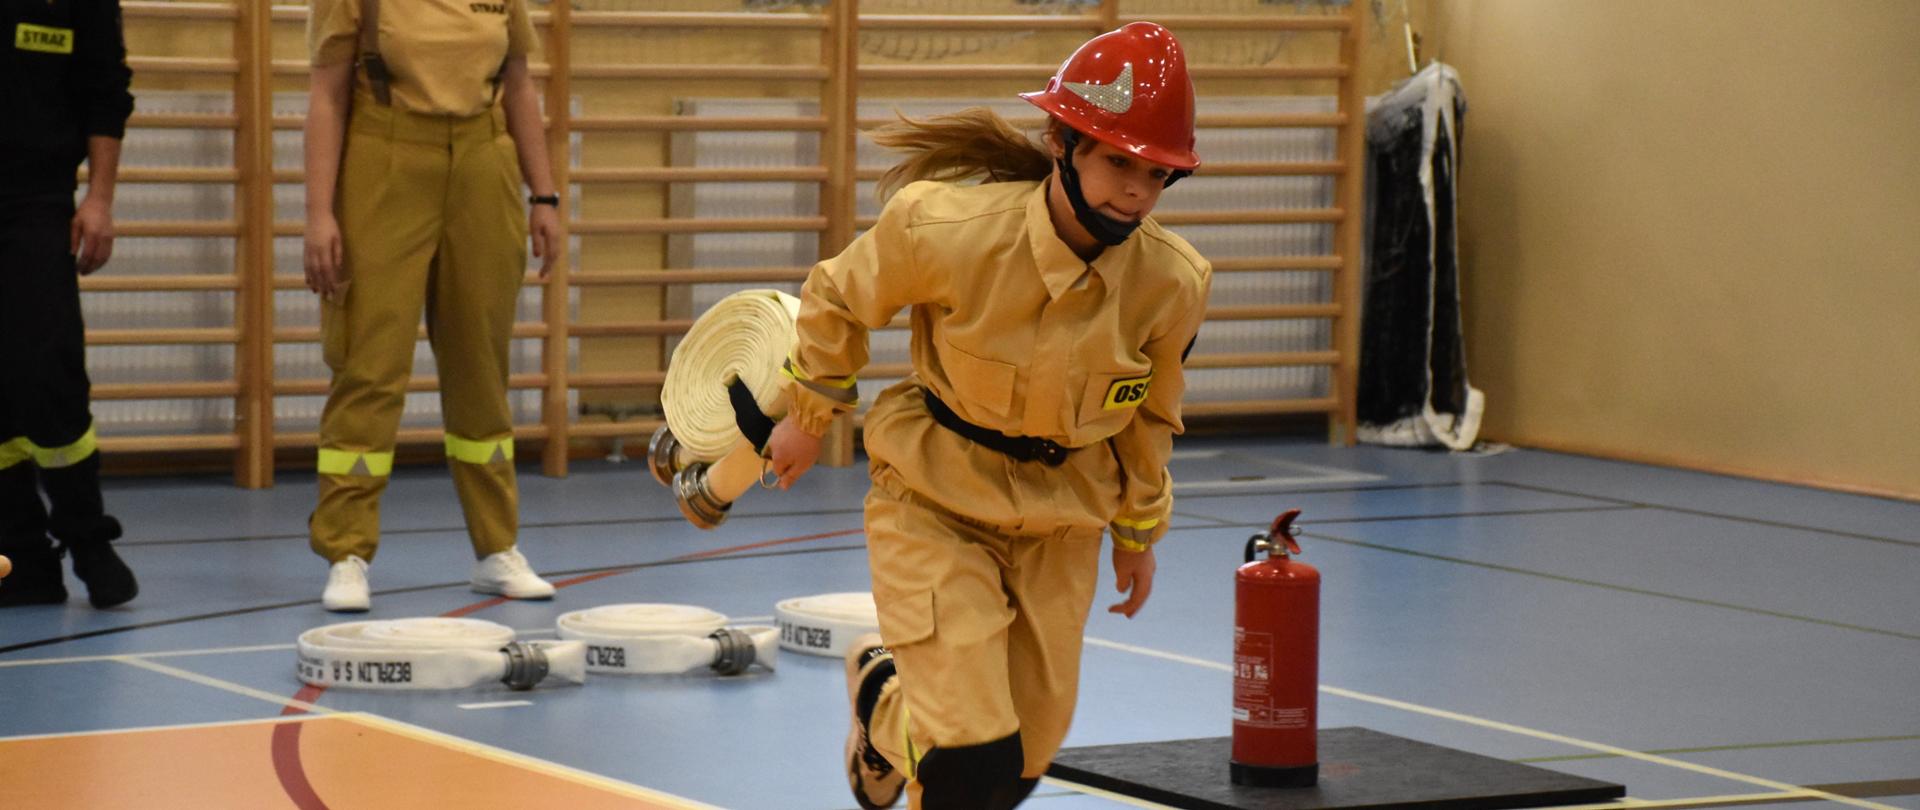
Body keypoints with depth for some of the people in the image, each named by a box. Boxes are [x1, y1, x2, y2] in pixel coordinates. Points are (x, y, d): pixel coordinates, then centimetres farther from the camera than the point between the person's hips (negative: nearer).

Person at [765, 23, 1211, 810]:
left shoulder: (1172, 284, -15)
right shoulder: (946, 230, -26)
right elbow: (836, 299, -4)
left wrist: (1138, 533, 16)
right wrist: (809, 416, 7)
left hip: (1058, 526, 4)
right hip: (934, 506, -4)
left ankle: (887, 698, 45)